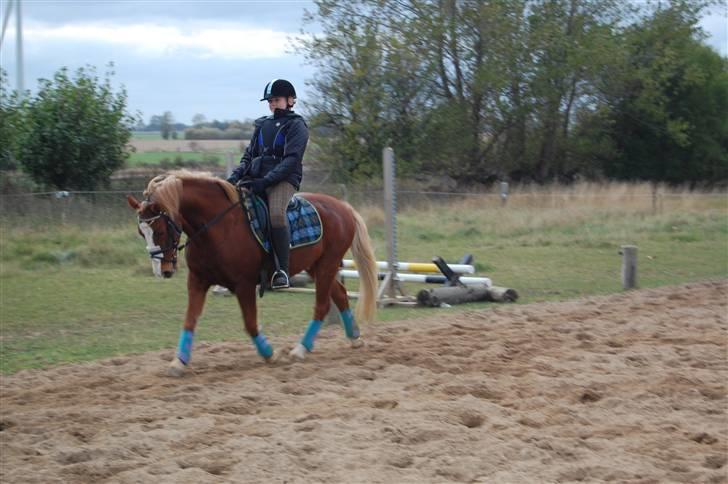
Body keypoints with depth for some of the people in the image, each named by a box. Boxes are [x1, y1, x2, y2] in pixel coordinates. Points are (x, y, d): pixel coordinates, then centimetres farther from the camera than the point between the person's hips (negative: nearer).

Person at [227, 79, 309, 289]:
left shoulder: (296, 126, 3)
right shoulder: (262, 125, 22)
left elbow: (291, 160, -9)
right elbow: (249, 155, 24)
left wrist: (266, 180, -20)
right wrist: (237, 174, 2)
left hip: (284, 179, -7)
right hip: (255, 178, 7)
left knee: (276, 213, -35)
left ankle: (283, 270, -33)